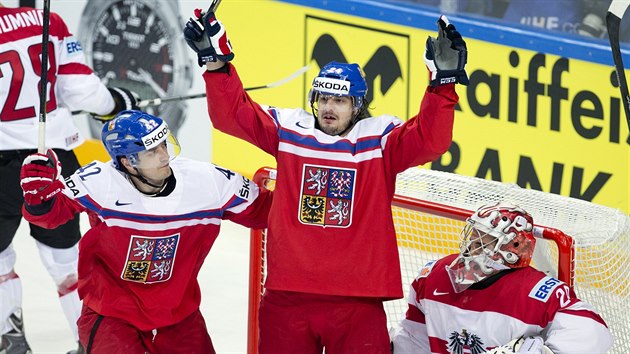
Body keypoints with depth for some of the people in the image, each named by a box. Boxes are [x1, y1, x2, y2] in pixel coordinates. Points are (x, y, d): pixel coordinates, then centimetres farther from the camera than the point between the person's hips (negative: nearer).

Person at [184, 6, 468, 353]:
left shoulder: (380, 139, 1)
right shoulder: (287, 131, 7)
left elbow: (430, 140, -12)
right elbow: (232, 113, 5)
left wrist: (443, 82, -24)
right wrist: (216, 62, -7)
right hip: (287, 295, 2)